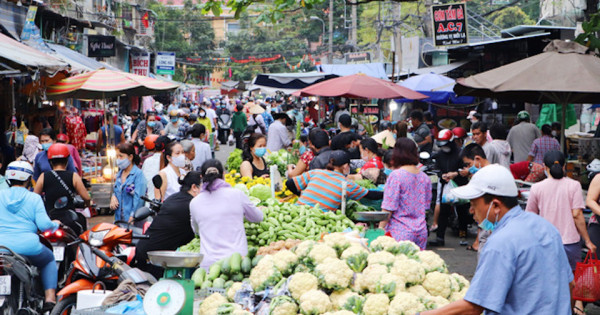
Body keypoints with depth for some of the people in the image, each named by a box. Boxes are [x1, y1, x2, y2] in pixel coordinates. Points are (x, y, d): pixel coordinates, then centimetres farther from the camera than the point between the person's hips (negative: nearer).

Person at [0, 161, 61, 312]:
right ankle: (50, 298, 11)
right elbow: (44, 225, -8)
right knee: (49, 259, 26)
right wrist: (55, 224, 14)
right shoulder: (34, 198, 0)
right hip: (27, 247, -2)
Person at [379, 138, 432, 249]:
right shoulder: (425, 178, 8)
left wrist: (381, 228, -4)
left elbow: (388, 208, -11)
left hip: (401, 233, -6)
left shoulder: (396, 176, -10)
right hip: (421, 231, 6)